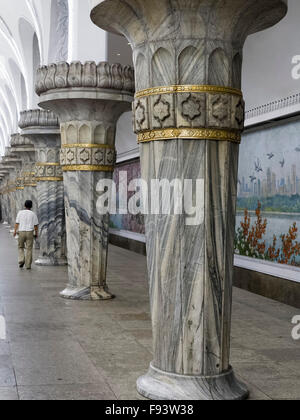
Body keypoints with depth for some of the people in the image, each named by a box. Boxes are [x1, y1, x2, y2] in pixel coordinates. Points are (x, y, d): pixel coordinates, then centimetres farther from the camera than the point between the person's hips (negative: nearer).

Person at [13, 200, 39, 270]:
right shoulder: (33, 214, -1)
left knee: (21, 247, 18)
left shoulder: (20, 213, -1)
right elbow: (36, 225, -1)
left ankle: (21, 260, -2)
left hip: (21, 232, 1)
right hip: (30, 233, -1)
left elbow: (17, 223, -3)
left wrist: (15, 231, 5)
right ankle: (28, 265, 2)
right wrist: (36, 233, 10)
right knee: (29, 249, 4)